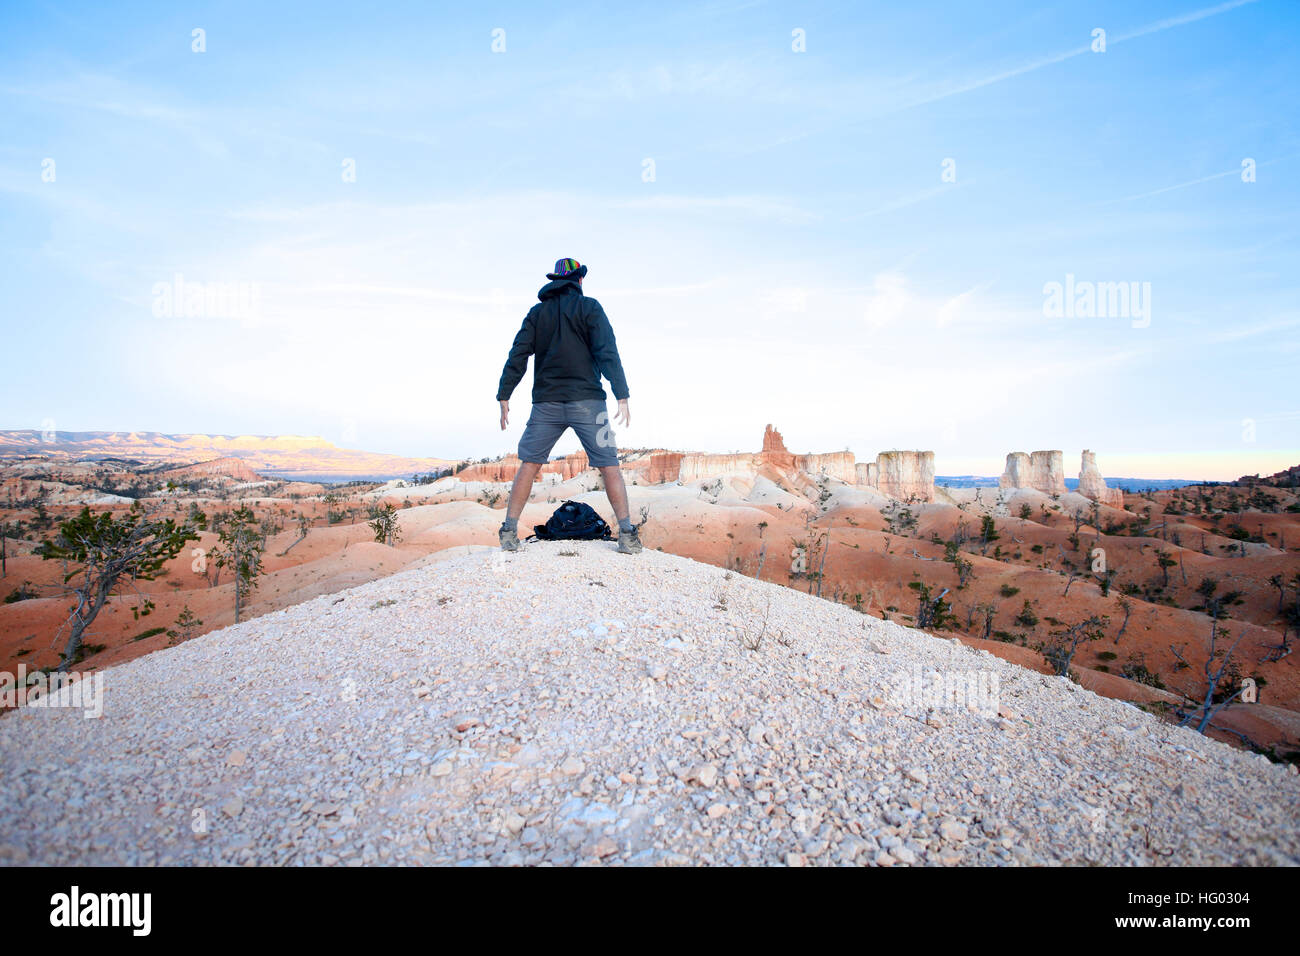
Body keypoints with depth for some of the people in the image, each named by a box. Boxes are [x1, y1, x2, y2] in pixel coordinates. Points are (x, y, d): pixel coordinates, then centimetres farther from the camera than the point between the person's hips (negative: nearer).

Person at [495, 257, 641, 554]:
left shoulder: (537, 312, 12)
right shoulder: (589, 307, 3)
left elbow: (518, 355, 6)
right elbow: (607, 352, -8)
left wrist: (503, 397, 8)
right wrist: (622, 396, -11)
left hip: (546, 402, 3)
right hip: (586, 400, -3)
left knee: (529, 464, 10)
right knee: (609, 465, 1)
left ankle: (509, 531, 9)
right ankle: (626, 533, -1)